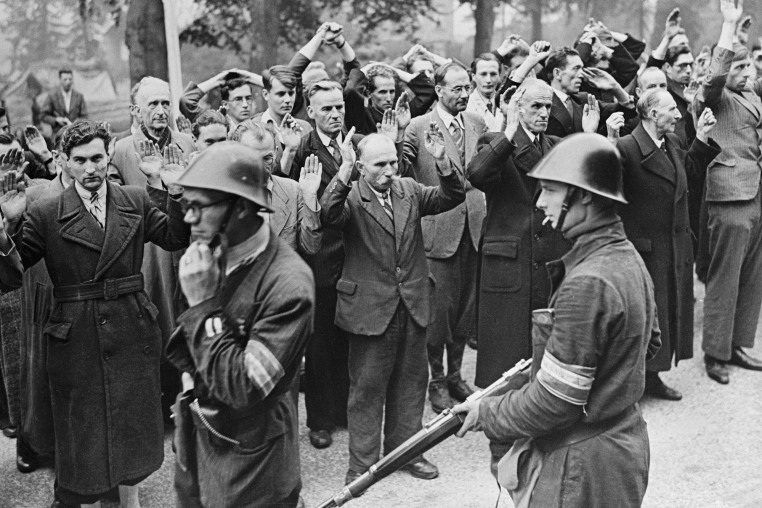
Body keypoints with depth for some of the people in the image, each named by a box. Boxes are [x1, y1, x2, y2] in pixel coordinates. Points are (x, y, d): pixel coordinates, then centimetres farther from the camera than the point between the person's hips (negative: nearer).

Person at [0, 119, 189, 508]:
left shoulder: (136, 202, 3)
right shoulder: (45, 215, -6)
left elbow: (176, 240, 4)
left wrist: (175, 197, -10)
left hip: (132, 333, 3)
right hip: (77, 340, -3)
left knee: (133, 421, 17)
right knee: (83, 428, 10)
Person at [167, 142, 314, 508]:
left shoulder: (288, 284, -26)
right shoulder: (212, 255, -5)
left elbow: (244, 389, -27)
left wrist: (204, 305, -26)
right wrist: (190, 392, 2)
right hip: (194, 441, 6)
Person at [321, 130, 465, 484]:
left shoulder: (409, 190, 5)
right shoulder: (350, 198, -9)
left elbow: (452, 198, -2)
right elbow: (328, 215, -29)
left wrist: (442, 162, -18)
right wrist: (344, 170, -37)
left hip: (413, 305, 5)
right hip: (370, 308, -5)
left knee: (411, 381, 16)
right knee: (367, 387, 6)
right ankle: (363, 461, 19)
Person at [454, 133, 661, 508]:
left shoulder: (586, 283, -28)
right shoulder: (628, 257, 1)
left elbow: (553, 402, -24)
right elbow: (649, 343, 16)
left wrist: (486, 414, -10)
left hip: (582, 467, -9)